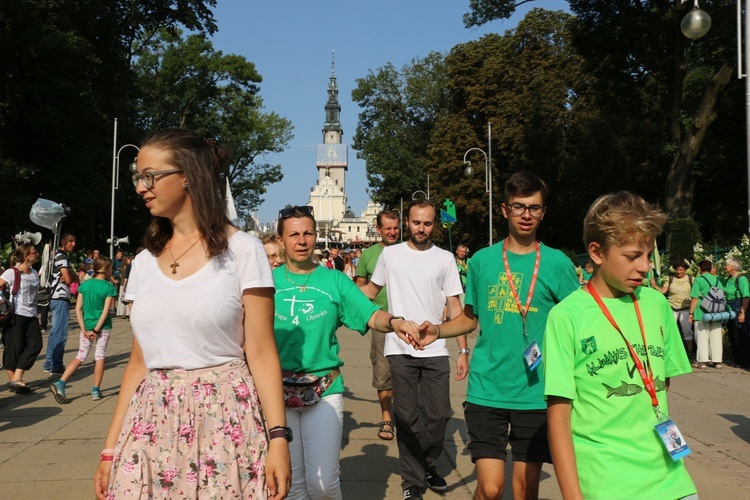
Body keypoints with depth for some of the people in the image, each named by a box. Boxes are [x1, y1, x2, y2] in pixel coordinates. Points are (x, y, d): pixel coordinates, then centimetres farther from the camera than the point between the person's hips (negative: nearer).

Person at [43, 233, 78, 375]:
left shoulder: (62, 256, 21)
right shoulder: (61, 256, -11)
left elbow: (75, 278, 15)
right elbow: (69, 279, -18)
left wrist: (71, 278, -6)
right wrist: (73, 278, 3)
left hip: (58, 298, 11)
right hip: (60, 299, -11)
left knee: (56, 332, 14)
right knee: (59, 333, -8)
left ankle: (51, 364, 21)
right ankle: (55, 366, -5)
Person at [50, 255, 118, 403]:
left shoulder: (85, 285, 3)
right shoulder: (109, 287, -8)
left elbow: (78, 308, -1)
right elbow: (106, 311, -14)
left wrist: (84, 329, -2)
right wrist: (96, 330, -11)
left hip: (87, 325, 3)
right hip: (103, 326, -3)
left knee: (81, 356, 10)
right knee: (100, 356, 8)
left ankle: (60, 383, -6)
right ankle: (96, 391, 11)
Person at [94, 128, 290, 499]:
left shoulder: (241, 250, -6)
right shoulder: (145, 261, 9)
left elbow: (261, 353, -8)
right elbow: (139, 361, 11)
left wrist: (278, 437, -14)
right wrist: (112, 446, 10)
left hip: (224, 419, -4)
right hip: (152, 424, 5)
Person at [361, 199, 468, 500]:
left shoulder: (445, 259, 3)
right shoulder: (389, 254, 3)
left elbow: (455, 307, 3)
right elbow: (371, 289, 17)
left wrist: (463, 350, -2)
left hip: (436, 351, 1)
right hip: (400, 350, 0)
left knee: (438, 414, 5)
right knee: (407, 417, 6)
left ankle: (428, 464, 32)